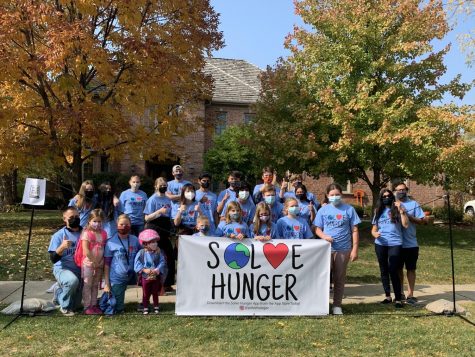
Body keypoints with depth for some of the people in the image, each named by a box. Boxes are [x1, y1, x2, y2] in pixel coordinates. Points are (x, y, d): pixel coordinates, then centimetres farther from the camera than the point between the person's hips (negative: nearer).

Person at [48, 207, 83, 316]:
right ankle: (65, 307, -11)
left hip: (80, 270, 4)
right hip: (62, 269, -4)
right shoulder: (59, 235, -10)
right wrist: (62, 247, -31)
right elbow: (53, 259, -14)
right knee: (72, 280, -39)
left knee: (75, 305, 6)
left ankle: (59, 293, 37)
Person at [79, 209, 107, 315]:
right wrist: (94, 262, -15)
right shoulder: (86, 233, -11)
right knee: (87, 285, 2)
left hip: (99, 264, 6)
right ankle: (87, 306, 8)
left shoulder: (103, 233, 5)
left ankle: (94, 305, 22)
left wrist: (101, 262, 0)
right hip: (88, 263, -5)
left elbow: (105, 248, 9)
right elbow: (86, 251, -17)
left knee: (95, 285, 13)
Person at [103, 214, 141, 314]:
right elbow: (106, 264, -6)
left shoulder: (135, 240, 2)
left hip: (130, 277, 2)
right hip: (116, 279, -2)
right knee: (118, 309, 6)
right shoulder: (111, 242, -8)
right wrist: (107, 284, -7)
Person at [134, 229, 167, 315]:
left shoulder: (159, 252, -8)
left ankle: (156, 307, 30)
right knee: (146, 294, 11)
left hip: (156, 277, 1)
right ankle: (145, 308, 25)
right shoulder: (141, 253, -12)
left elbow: (162, 262, -10)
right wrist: (144, 270, -22)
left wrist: (158, 270, -25)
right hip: (145, 277, -1)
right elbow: (137, 264, -12)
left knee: (155, 293, 15)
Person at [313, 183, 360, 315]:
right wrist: (324, 236, -15)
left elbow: (354, 230, 2)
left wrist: (354, 249, -4)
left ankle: (337, 305, 20)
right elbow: (317, 229, 6)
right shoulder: (323, 210, 4)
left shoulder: (349, 209, 1)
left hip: (343, 249, 0)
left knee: (339, 278, 8)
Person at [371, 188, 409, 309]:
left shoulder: (397, 209, 2)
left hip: (395, 244, -4)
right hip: (380, 244, 4)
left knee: (393, 271, -10)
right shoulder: (378, 211, 11)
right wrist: (375, 234, -10)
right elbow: (374, 229, 13)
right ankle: (388, 296, 23)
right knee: (384, 270, 11)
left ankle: (398, 299, -3)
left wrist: (401, 210, -14)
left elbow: (406, 225, -9)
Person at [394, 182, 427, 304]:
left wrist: (409, 216, -16)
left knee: (411, 269, 6)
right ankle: (400, 293, 25)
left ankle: (410, 295, 13)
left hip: (411, 243, -1)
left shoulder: (413, 204, 2)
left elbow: (423, 221, -4)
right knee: (398, 269, 12)